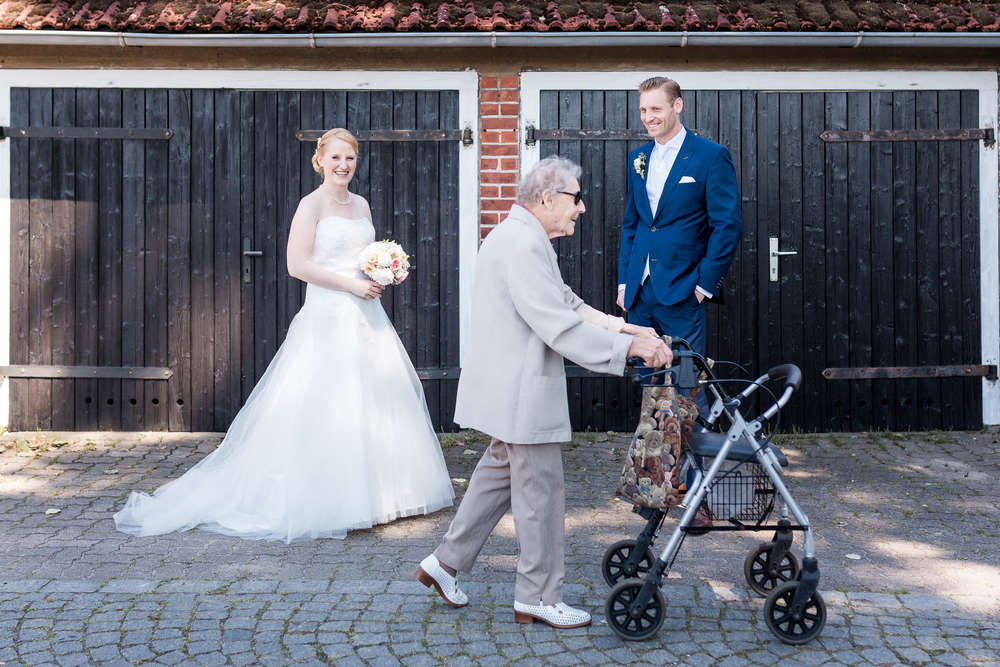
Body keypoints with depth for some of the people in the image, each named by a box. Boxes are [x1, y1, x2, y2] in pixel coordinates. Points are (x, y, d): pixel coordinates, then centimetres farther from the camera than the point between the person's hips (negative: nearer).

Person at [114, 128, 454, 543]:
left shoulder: (361, 205, 15)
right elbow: (297, 265, -14)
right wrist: (350, 284, -16)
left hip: (365, 315, 7)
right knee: (326, 408, -6)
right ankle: (323, 502, 3)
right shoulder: (312, 205, -6)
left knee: (375, 399, 10)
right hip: (328, 318, -7)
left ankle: (375, 491, 23)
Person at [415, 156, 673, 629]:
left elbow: (564, 301, 17)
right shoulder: (525, 244, -21)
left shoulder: (519, 236, 15)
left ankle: (446, 563, 29)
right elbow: (560, 328, -27)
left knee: (500, 475, 21)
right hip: (520, 394, -11)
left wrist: (621, 326, 8)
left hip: (508, 390, 11)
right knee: (541, 490, 1)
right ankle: (538, 597, 14)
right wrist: (628, 347, -23)